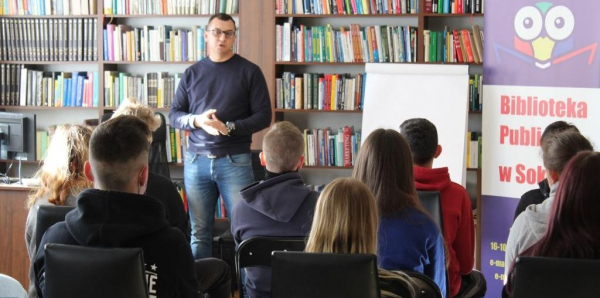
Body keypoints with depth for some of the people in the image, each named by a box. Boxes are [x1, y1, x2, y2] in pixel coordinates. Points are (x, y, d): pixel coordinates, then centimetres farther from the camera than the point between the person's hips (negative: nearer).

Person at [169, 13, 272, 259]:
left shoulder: (249, 71, 1)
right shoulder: (192, 73, 10)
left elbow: (263, 116, -3)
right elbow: (174, 115, 10)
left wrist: (229, 127, -18)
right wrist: (197, 120, -12)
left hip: (235, 161, -2)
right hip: (196, 161, 3)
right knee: (199, 231, 7)